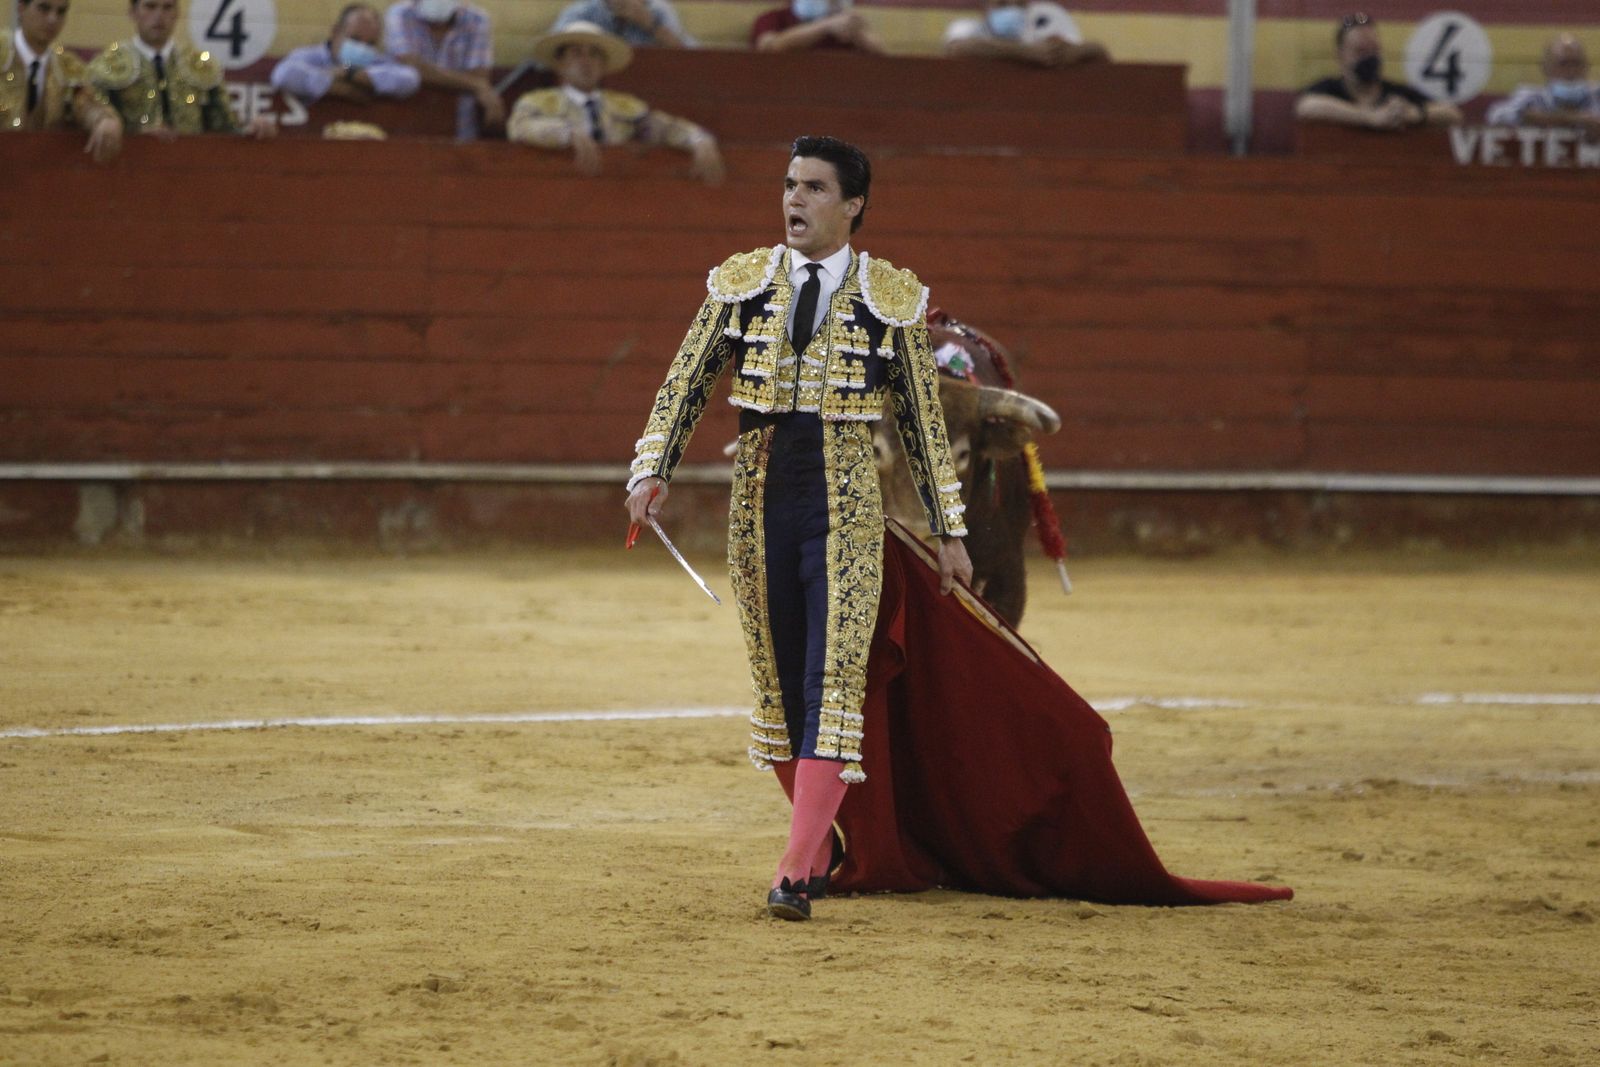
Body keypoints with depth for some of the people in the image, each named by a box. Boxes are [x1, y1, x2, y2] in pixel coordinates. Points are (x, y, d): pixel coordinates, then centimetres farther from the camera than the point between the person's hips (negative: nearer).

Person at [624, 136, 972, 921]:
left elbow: (922, 419, 5)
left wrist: (948, 530, 6)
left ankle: (797, 872, -18)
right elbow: (686, 384, 6)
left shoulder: (890, 297, 1)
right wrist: (652, 470, -9)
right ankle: (817, 845, 26)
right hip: (759, 502, 3)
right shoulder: (742, 283, 6)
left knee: (833, 680, -12)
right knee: (778, 679, 9)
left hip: (846, 509, -3)